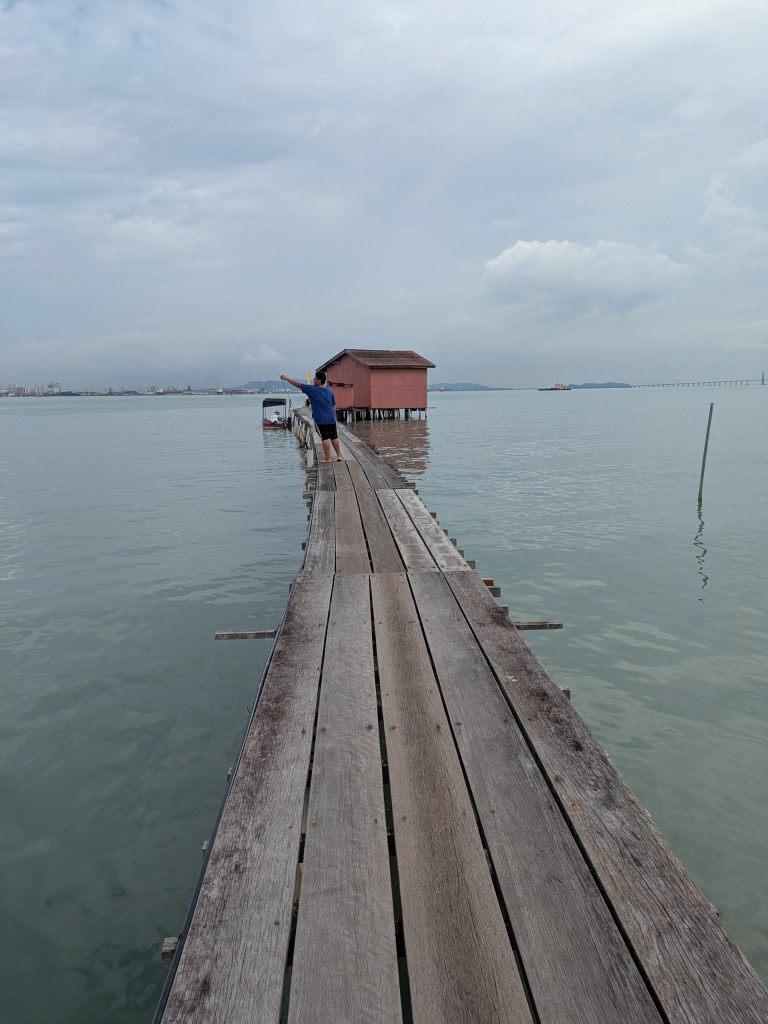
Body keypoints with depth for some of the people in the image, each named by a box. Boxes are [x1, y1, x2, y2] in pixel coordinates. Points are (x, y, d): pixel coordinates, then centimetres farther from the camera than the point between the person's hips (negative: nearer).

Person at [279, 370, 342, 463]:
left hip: (321, 420, -5)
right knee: (334, 437, 12)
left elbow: (298, 384, -2)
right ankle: (339, 455, 16)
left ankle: (328, 458, 3)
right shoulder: (329, 391, 8)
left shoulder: (312, 389, -8)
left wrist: (286, 378, 8)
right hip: (331, 419, 5)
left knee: (325, 438, -1)